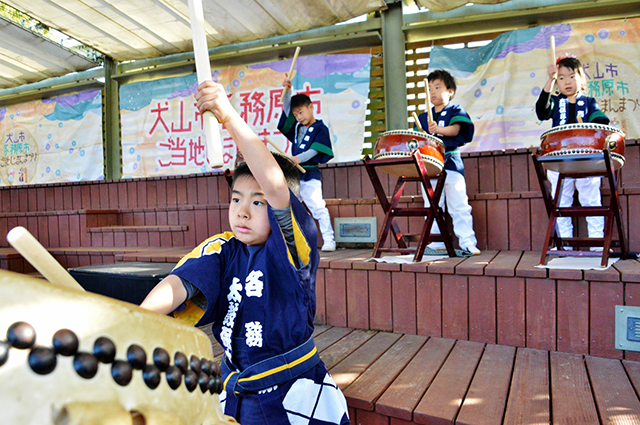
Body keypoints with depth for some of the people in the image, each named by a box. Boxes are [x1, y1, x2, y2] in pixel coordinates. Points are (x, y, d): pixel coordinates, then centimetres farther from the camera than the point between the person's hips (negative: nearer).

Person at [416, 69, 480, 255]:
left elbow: (455, 129, -13)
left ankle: (467, 242, 1)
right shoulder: (423, 117, 17)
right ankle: (436, 244, 14)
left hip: (451, 163, -4)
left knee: (459, 206, -5)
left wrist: (439, 129, -31)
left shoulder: (456, 111, 5)